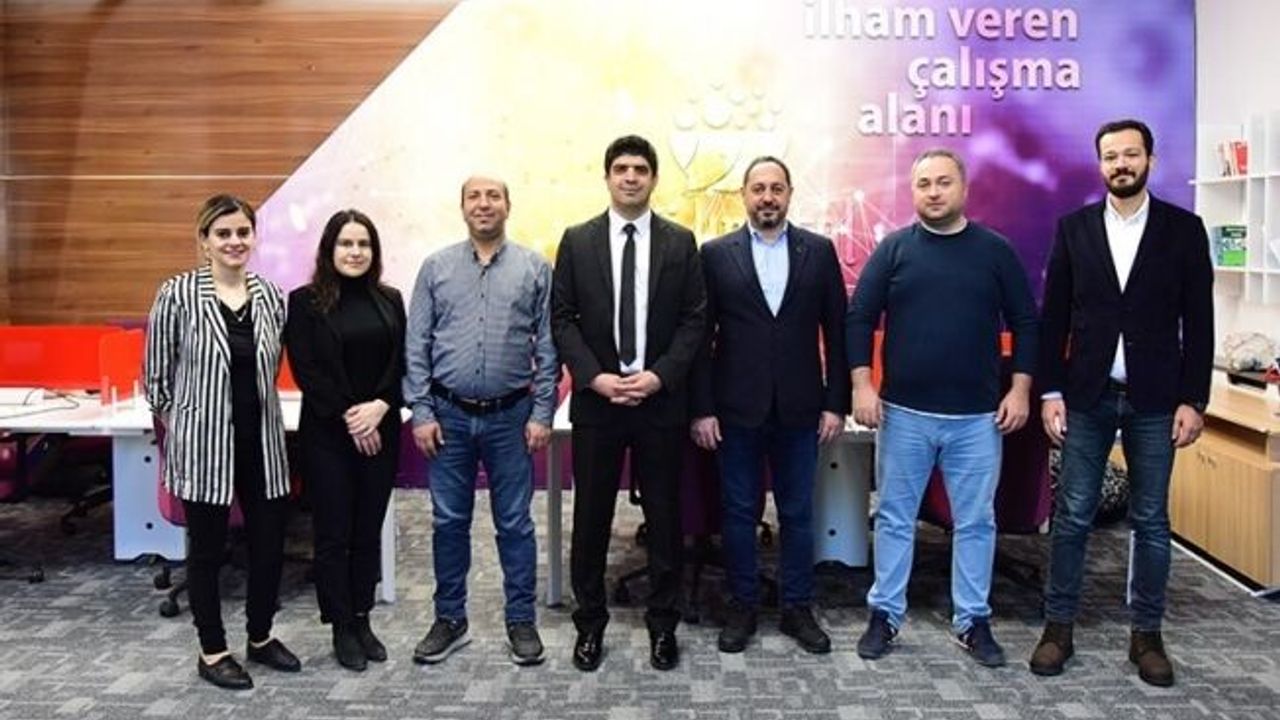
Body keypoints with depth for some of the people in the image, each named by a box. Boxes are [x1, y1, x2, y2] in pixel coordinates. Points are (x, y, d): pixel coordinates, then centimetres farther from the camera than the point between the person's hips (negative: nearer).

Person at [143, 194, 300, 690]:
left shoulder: (271, 295, 2)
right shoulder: (177, 294, -10)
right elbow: (156, 374, -2)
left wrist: (254, 404, 11)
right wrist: (179, 420, 4)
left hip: (261, 440, 4)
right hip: (201, 442, -4)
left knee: (269, 542, 11)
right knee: (207, 547, 10)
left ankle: (261, 638, 32)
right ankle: (212, 652, 26)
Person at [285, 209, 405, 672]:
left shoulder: (389, 300, 7)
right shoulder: (305, 301, -4)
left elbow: (402, 363, 4)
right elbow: (306, 370, -8)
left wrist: (380, 406, -13)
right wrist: (348, 417, -14)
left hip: (380, 432, 3)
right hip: (327, 435, -3)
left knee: (369, 531, 11)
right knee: (333, 534, 4)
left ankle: (362, 620, 23)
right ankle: (341, 629, 17)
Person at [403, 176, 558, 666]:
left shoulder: (534, 268, 1)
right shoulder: (436, 268, 4)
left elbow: (547, 347, 0)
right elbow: (417, 345, 3)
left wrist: (542, 414, -4)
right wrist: (421, 412, -3)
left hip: (511, 416, -1)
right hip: (450, 415, 1)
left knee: (515, 523, 6)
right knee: (448, 521, 10)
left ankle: (521, 621, 19)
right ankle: (450, 620, 24)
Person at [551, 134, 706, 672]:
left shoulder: (680, 242, 4)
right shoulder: (577, 241, 4)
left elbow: (695, 320, 1)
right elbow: (561, 318, 1)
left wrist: (660, 375, -12)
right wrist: (594, 376, -11)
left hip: (661, 401, 0)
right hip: (595, 400, 0)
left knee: (664, 518, 8)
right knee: (590, 517, 7)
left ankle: (663, 625, 23)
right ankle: (590, 623, 22)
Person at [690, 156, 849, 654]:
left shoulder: (819, 251, 3)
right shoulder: (716, 254, 0)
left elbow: (836, 331, 4)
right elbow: (701, 336, -1)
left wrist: (836, 403, 0)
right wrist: (701, 408, -5)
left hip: (799, 408, 1)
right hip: (737, 409, -1)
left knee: (797, 514, 10)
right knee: (739, 514, 9)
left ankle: (797, 608, 24)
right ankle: (742, 607, 23)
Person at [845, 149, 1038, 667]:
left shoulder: (995, 251, 3)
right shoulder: (894, 249, 1)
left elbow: (1025, 323, 6)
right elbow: (859, 317, 0)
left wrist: (1020, 388, -2)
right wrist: (861, 384, -8)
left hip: (977, 417, 1)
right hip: (904, 413, 0)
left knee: (975, 522, 8)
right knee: (895, 518, 8)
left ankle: (973, 621, 22)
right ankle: (884, 615, 21)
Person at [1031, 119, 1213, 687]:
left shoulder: (1184, 229, 1)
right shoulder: (1074, 228, 3)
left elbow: (1198, 322, 0)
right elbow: (1054, 317, 3)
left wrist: (1193, 400, -5)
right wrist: (1050, 392, -2)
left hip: (1155, 400, 0)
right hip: (1087, 396, 0)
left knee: (1150, 521, 8)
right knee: (1073, 516, 5)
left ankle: (1146, 634, 21)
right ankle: (1058, 627, 16)